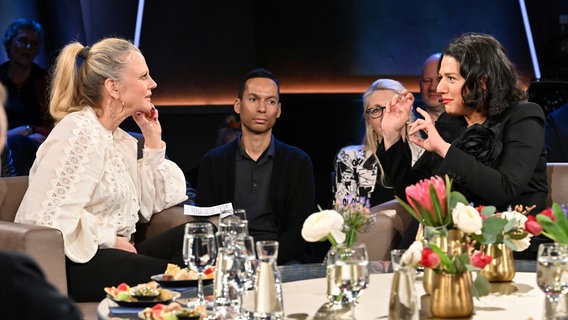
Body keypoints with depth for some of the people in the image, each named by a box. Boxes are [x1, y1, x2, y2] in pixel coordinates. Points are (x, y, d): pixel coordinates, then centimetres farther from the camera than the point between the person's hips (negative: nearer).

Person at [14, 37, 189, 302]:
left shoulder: (120, 139, 16)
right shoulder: (80, 132, -13)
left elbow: (148, 205, 15)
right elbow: (52, 216, -23)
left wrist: (153, 141, 12)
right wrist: (110, 239, -13)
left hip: (111, 251, 10)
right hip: (76, 263, -10)